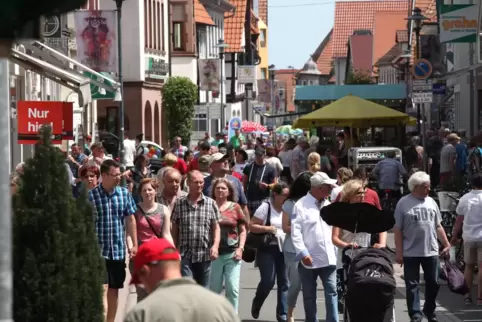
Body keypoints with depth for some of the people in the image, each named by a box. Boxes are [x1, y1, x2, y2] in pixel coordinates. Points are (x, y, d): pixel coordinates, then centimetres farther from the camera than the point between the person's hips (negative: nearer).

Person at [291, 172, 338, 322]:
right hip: (309, 259, -4)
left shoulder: (327, 204, 14)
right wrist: (303, 253, -20)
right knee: (309, 295, 7)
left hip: (328, 257, 4)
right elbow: (295, 232, -13)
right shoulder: (301, 205, -7)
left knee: (331, 292, -2)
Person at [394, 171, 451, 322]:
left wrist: (447, 245, 9)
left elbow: (438, 226, 14)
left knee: (433, 283, 10)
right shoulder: (403, 203, -6)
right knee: (412, 285, 0)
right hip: (411, 253, -4)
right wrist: (399, 252, -9)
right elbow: (398, 230, -5)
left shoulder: (431, 202, 7)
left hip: (431, 251, 4)